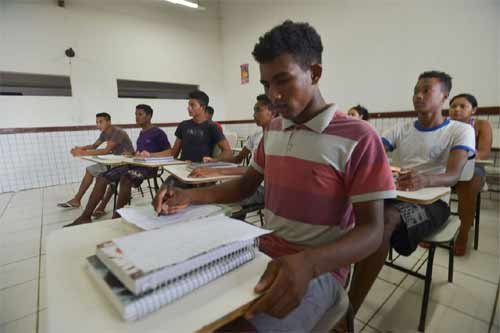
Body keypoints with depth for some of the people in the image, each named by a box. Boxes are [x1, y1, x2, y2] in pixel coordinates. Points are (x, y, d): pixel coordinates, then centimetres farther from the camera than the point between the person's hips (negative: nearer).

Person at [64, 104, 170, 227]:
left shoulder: (158, 133, -4)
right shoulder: (142, 133, 22)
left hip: (149, 167, -8)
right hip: (135, 164, 9)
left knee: (125, 178, -37)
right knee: (102, 177, -7)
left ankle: (116, 217, -26)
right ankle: (85, 217, -7)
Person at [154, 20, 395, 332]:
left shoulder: (358, 138, -14)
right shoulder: (273, 131, 7)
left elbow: (372, 231, -14)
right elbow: (246, 185, 13)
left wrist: (308, 263, -33)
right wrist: (191, 196, -3)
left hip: (319, 268, -5)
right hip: (265, 252, 6)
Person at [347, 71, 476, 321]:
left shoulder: (461, 131, 3)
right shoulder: (401, 130, 16)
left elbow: (453, 176, -14)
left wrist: (423, 180, -39)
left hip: (433, 201, -4)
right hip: (397, 195, 4)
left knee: (384, 217, -38)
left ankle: (348, 311, -31)